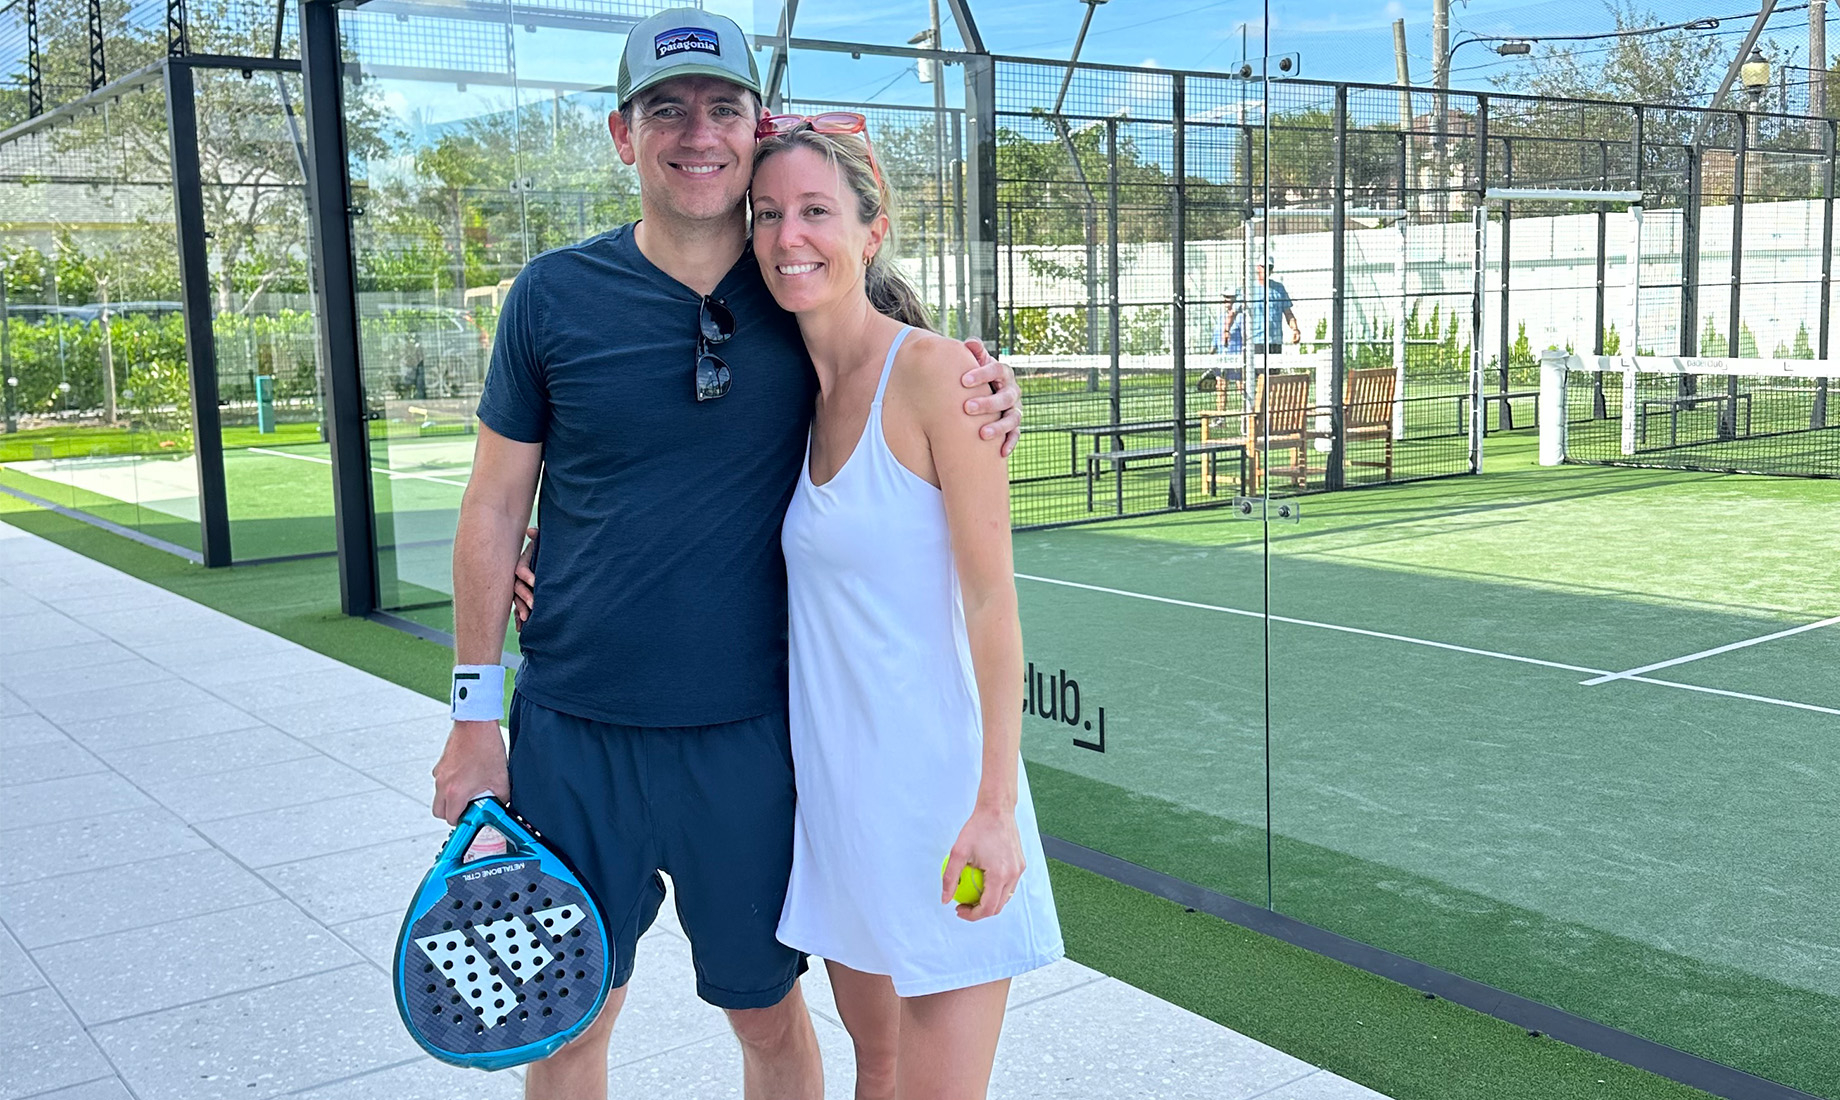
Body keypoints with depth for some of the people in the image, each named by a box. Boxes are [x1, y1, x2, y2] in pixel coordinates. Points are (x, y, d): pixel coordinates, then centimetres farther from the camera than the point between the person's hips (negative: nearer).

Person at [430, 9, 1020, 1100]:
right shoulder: (555, 295, -3)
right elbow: (496, 507, 3)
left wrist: (984, 400, -11)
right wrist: (477, 713, 1)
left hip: (749, 735, 0)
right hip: (572, 734, 0)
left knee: (769, 1008, 14)